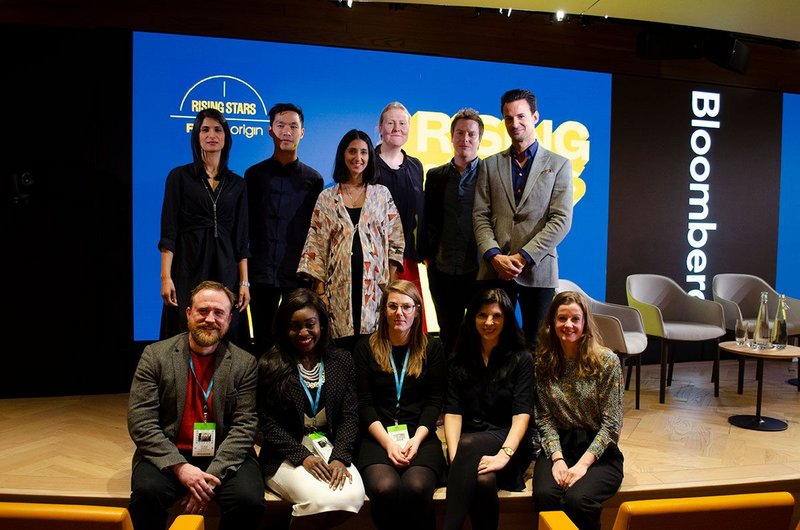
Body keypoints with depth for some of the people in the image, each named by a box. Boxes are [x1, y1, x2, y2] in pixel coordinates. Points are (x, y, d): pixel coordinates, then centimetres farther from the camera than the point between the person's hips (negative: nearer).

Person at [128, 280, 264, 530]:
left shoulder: (245, 364, 1)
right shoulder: (155, 355, 0)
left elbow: (244, 426, -5)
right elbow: (140, 421, -6)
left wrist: (212, 476, -18)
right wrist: (180, 467, -17)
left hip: (224, 457, 0)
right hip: (168, 456, 0)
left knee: (249, 500, -25)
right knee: (147, 493, -29)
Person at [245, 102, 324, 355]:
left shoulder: (313, 178, 7)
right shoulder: (255, 174, 8)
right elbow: (245, 224, 9)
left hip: (300, 274, 0)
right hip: (262, 272, 0)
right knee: (263, 340, 6)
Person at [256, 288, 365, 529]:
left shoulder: (341, 360, 7)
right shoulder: (270, 365, -1)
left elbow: (349, 416, 3)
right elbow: (268, 423, -4)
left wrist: (340, 457, -13)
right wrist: (303, 457, -15)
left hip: (331, 448, 3)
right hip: (287, 455, -3)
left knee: (353, 496, -26)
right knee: (322, 500, -30)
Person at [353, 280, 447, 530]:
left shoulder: (432, 347, 10)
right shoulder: (366, 347, 8)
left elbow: (435, 401, 6)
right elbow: (364, 403, 2)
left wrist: (417, 439, -10)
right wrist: (388, 442, -11)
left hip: (419, 436, 0)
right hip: (378, 436, 0)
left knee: (416, 488, -30)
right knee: (384, 488, -31)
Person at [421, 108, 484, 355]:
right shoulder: (435, 176, 9)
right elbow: (427, 220, 11)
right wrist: (427, 254, 4)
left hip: (480, 270, -3)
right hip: (442, 271, 3)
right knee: (449, 337, 13)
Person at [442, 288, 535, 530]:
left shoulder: (521, 358, 4)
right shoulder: (459, 359, 11)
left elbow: (522, 413, -7)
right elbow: (452, 411, 2)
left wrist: (504, 454, -25)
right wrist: (455, 457, -16)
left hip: (509, 440, -1)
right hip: (470, 440, 2)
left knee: (468, 444, -36)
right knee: (483, 480, -35)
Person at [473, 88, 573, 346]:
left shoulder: (558, 165, 7)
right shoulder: (490, 165, 13)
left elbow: (561, 221, -3)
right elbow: (480, 216, 6)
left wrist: (522, 257, -11)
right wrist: (495, 256, -10)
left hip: (538, 270, -1)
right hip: (495, 270, 2)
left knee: (535, 343, 5)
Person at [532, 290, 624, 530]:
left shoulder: (607, 361, -6)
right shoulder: (543, 363, 4)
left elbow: (611, 423, -8)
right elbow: (545, 418, 2)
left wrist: (583, 463, -16)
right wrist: (557, 458, -13)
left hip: (599, 451, -2)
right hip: (558, 446, 2)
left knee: (577, 499, -29)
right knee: (544, 495, -28)